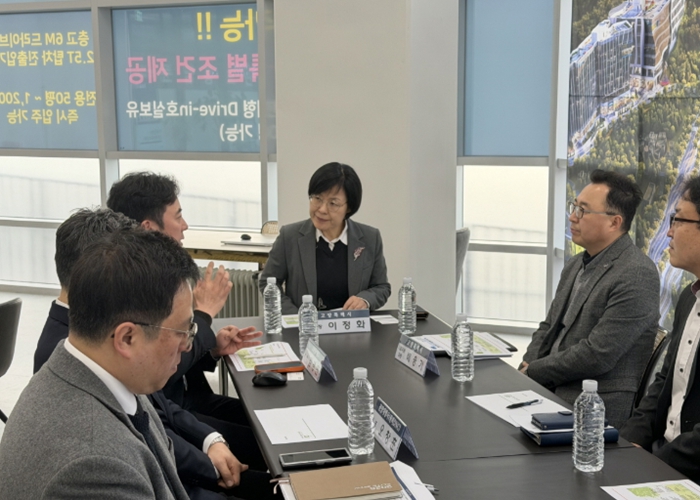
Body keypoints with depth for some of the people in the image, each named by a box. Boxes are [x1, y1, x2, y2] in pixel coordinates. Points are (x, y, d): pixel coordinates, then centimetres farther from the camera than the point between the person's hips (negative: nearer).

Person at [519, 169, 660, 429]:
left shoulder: (637, 275, -16)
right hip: (551, 395, 8)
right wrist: (524, 370, -1)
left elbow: (597, 355, -20)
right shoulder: (575, 265, 14)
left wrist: (533, 371, -10)